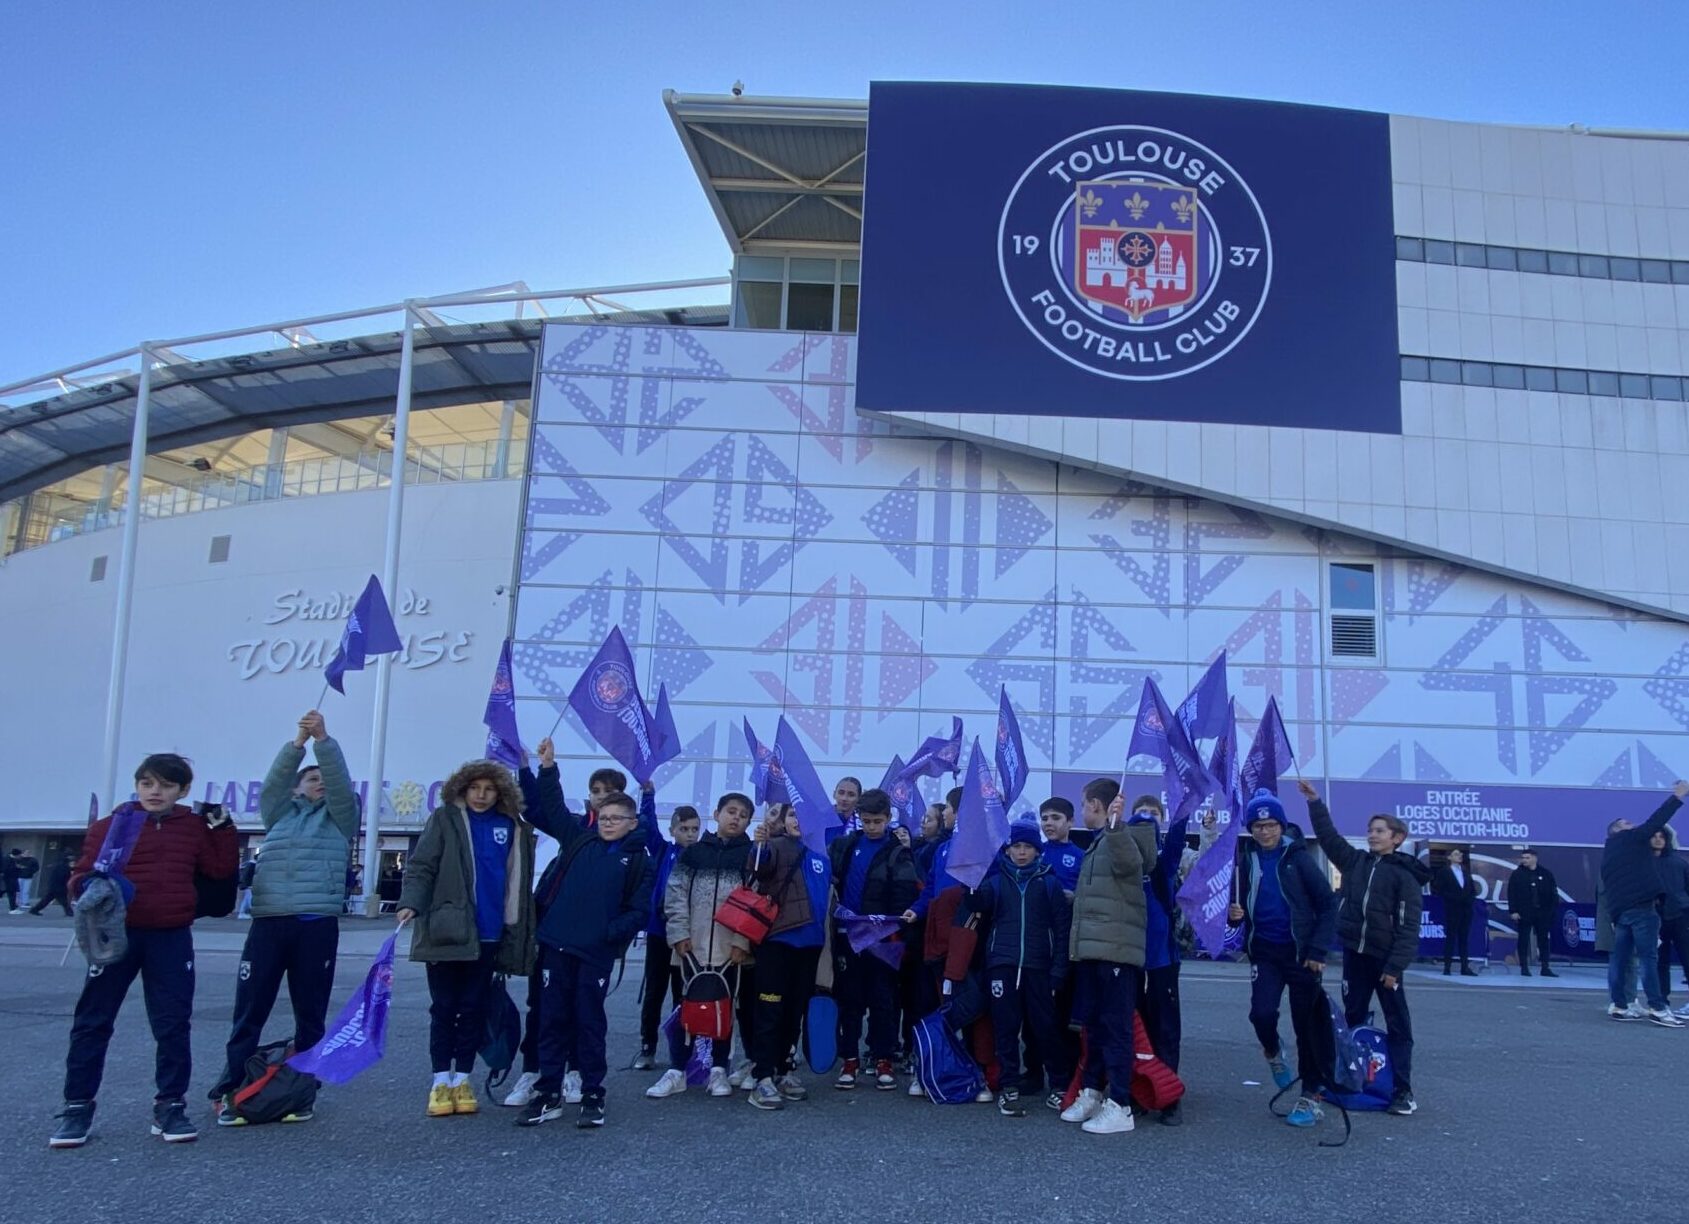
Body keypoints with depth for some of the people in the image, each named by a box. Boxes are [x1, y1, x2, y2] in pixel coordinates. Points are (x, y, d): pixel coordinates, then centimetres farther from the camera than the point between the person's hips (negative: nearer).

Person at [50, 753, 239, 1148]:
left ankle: (170, 1105, 11)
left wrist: (223, 828, 0)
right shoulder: (111, 826, 2)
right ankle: (77, 1107, 15)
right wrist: (90, 886, -18)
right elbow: (82, 874, 4)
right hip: (117, 935, -1)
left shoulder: (195, 827, 7)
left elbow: (221, 869, 8)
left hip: (172, 938, 1)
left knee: (173, 1023, 2)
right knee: (92, 1021, 4)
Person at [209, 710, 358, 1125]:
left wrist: (323, 739, -13)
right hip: (268, 924, 1)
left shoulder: (340, 817, 15)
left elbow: (340, 781, -1)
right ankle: (230, 1092, 5)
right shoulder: (279, 814, 19)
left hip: (318, 926, 0)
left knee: (310, 1015, 4)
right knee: (249, 1012, 0)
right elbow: (273, 781, 3)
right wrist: (298, 742, -11)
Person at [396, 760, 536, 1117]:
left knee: (474, 1008, 8)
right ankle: (440, 1081, 13)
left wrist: (518, 928, 3)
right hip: (447, 930, -2)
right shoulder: (445, 819, -1)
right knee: (444, 1008, 5)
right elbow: (421, 866, -7)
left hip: (488, 934, 2)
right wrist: (411, 903, -23)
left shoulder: (513, 826, 6)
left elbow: (518, 880, 9)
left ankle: (462, 1079, 17)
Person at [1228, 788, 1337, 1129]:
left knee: (1307, 1024, 4)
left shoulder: (1298, 857, -7)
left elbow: (1328, 905, -6)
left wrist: (1318, 951, -12)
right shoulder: (1246, 861, 3)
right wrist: (1234, 914, -10)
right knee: (1262, 1013, -15)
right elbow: (1237, 905, 14)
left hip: (1301, 953, -2)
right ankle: (1273, 1051, 20)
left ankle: (1311, 1096, 18)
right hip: (1265, 953, 2)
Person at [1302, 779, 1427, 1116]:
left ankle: (1403, 1089, 5)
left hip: (1385, 959, -5)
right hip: (1353, 954, 5)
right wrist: (1315, 802, 3)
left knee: (1398, 1024, 2)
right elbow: (1328, 836, 12)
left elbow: (1408, 926, -11)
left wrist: (1395, 966, -16)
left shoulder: (1404, 875, -8)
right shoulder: (1355, 861, 8)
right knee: (1352, 1019, 13)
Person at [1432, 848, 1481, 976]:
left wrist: (1471, 898, 0)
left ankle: (1465, 967, 10)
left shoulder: (1466, 870, 14)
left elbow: (1472, 887, 17)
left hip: (1466, 909, 5)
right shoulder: (1444, 871, -2)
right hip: (1452, 909, -5)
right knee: (1450, 938, -2)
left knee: (1464, 939, 7)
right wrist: (1450, 898, -12)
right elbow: (1437, 889, -6)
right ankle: (1447, 967, 1)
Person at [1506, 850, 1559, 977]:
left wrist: (1553, 909, -1)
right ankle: (1524, 967, 7)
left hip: (1542, 913, 2)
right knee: (1523, 940, 2)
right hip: (1524, 913, -2)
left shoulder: (1546, 874, 5)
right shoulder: (1517, 874, 0)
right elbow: (1511, 894, -2)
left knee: (1543, 940, 6)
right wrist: (1513, 911, -8)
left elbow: (1553, 893, 7)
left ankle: (1546, 968, 10)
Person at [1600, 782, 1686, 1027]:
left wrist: (1614, 914, 19)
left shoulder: (1608, 853, 23)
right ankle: (1658, 1008, -11)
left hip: (1620, 910, 8)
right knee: (1649, 958, -8)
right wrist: (1677, 797, 0)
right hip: (1641, 907, -8)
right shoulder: (1631, 839, 3)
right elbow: (1655, 822, -5)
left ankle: (1619, 1005, 8)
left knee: (1620, 958, 8)